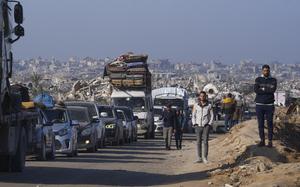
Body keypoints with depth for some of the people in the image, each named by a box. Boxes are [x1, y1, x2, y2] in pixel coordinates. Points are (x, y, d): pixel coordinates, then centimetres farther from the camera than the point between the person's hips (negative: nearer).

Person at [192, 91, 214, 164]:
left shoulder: (209, 106, 3)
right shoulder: (196, 106, 6)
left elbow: (212, 116, 6)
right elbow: (193, 116, 11)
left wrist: (209, 124, -5)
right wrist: (194, 124, -1)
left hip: (206, 126, -2)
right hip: (198, 126, 2)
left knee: (205, 141, -7)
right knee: (198, 142, 0)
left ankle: (205, 158, -5)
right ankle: (199, 158, 2)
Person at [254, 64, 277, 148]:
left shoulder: (273, 80, 3)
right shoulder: (258, 80, 4)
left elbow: (273, 90, -16)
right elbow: (256, 90, -14)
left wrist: (262, 89, -12)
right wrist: (268, 90, -15)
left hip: (269, 105, -1)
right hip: (259, 105, 1)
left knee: (270, 124, 0)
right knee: (260, 124, 4)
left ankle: (270, 141, 6)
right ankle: (262, 141, 12)